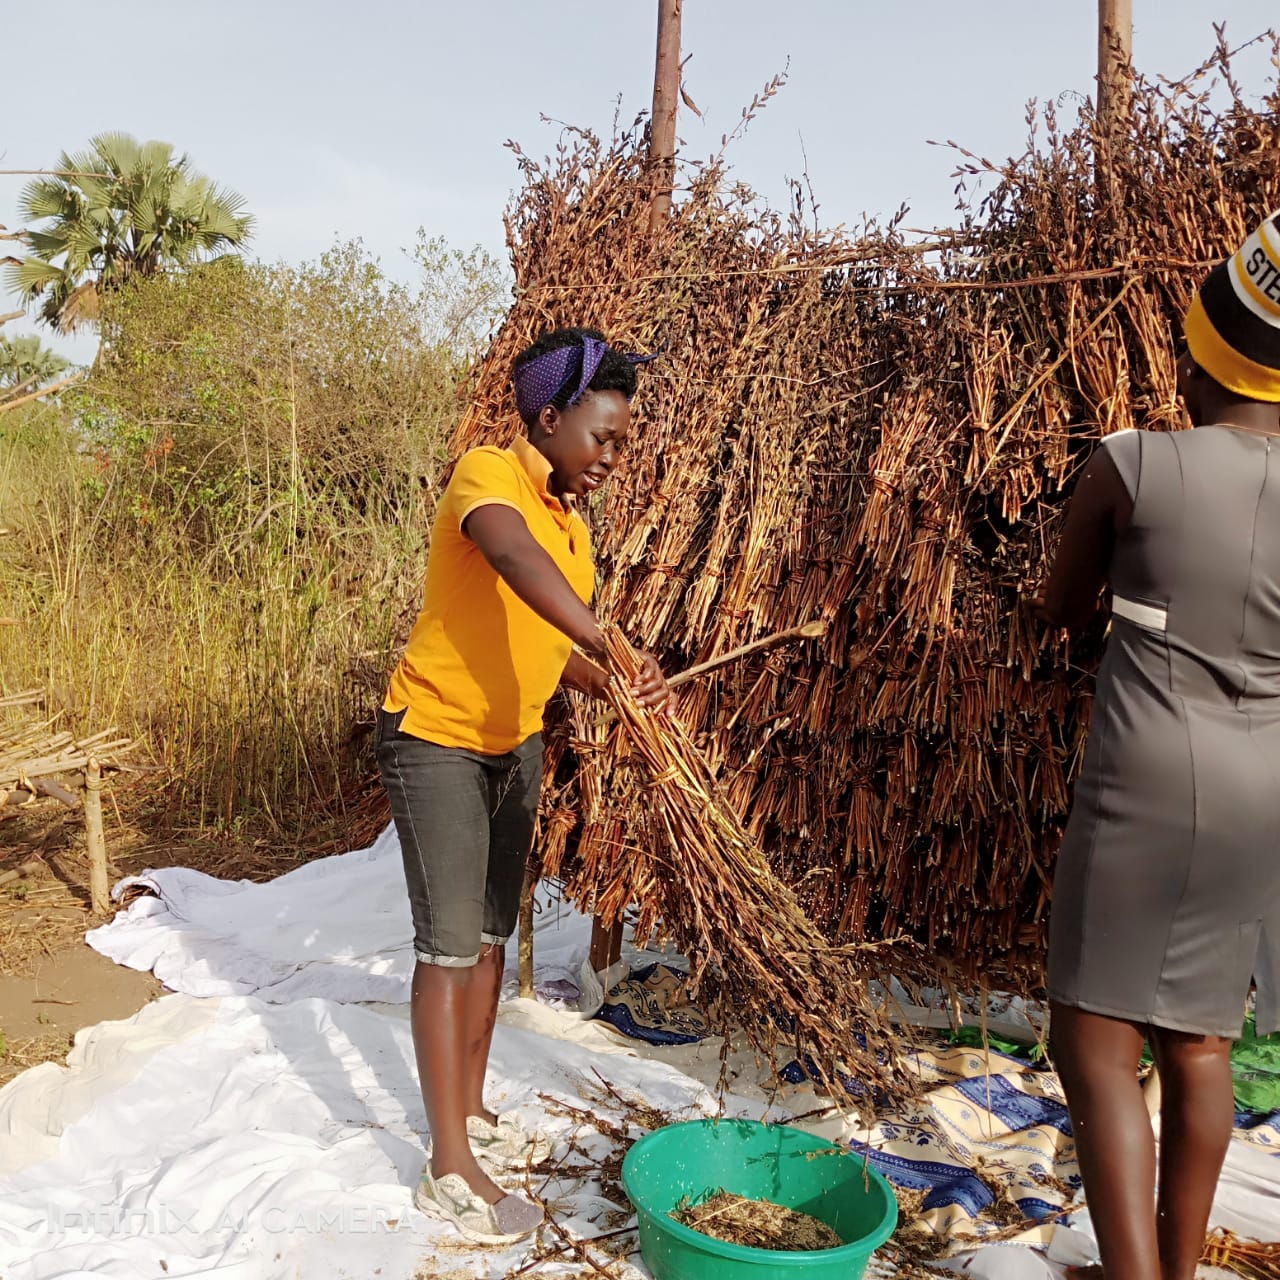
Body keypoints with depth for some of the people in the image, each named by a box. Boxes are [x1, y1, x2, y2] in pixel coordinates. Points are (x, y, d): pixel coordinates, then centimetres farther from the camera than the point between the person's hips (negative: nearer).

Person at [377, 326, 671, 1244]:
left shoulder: (574, 524, 7)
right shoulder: (488, 476, -18)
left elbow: (556, 647, 8)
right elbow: (515, 559, -40)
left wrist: (622, 688, -12)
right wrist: (614, 647, -51)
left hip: (517, 744, 9)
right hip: (436, 739, -8)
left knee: (493, 935, 15)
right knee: (450, 945, -4)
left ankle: (471, 1115, 31)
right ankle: (450, 1170, 6)